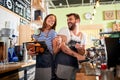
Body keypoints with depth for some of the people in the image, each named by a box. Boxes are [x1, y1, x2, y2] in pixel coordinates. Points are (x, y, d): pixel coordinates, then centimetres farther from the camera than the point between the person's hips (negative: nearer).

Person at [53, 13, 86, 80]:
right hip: (62, 65, -3)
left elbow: (82, 53, 9)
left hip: (75, 66, 4)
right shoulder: (64, 30, -3)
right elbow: (62, 47, -15)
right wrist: (76, 55, -21)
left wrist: (79, 49, -13)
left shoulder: (83, 36, 7)